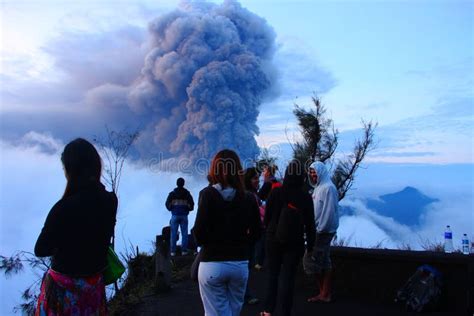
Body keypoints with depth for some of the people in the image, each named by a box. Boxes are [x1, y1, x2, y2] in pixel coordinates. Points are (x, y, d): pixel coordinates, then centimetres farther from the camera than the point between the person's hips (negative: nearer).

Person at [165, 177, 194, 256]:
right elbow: (191, 204, -1)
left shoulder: (172, 193, 1)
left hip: (175, 215, 0)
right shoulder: (187, 193, 1)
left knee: (173, 234, 4)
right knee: (184, 233, 4)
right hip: (184, 216, 0)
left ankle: (173, 251, 3)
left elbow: (167, 204, -1)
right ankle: (184, 250, 3)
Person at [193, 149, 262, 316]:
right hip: (240, 264, 3)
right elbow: (255, 233, 3)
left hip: (212, 265, -3)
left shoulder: (208, 194, -11)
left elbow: (199, 232, -16)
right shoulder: (248, 198, -1)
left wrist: (208, 244, 4)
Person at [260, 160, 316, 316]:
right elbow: (310, 224, -3)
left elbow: (267, 216, -2)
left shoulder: (275, 192, -9)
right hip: (295, 243, 0)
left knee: (272, 275, 14)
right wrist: (310, 244, 7)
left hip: (274, 240, 0)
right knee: (288, 278, 8)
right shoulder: (306, 197, -7)